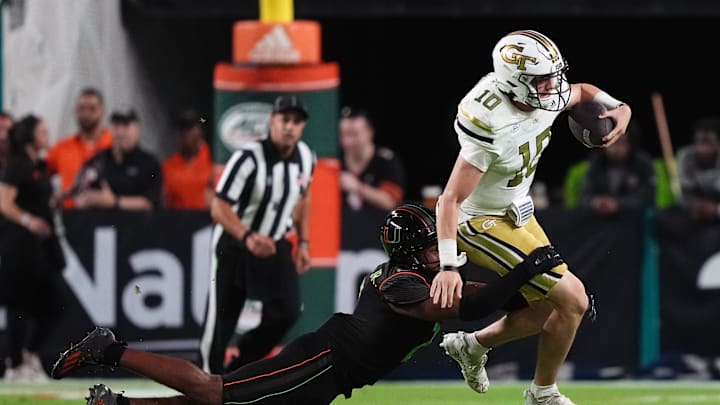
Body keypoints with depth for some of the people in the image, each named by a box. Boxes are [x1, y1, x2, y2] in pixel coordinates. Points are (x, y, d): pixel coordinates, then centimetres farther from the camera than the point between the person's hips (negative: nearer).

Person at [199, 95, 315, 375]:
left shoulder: (305, 158, -4)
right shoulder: (248, 159, -24)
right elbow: (219, 208, -26)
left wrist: (303, 242, 11)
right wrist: (248, 238, -42)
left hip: (276, 245, 5)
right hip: (234, 246, -5)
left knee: (287, 311, -11)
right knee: (221, 320, 0)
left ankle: (240, 367, 7)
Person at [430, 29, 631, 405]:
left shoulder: (547, 98, -10)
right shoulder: (491, 127, -33)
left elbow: (582, 91, 16)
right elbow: (451, 199, -31)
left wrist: (619, 108, -5)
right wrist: (448, 266, -38)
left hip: (515, 213, 9)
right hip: (482, 223, -9)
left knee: (550, 311, 14)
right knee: (572, 300, -8)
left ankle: (472, 345, 34)